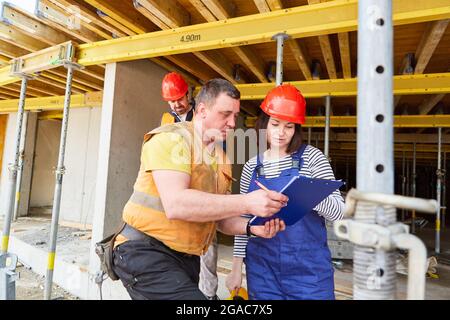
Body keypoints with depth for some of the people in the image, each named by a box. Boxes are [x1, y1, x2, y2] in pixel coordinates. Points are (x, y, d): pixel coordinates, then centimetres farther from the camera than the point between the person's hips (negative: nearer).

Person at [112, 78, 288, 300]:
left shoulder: (221, 158, 10)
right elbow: (175, 205, -28)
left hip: (188, 258, 8)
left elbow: (220, 216, 12)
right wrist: (246, 203, -29)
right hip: (146, 251, -8)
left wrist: (251, 227, -7)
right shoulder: (172, 139, -13)